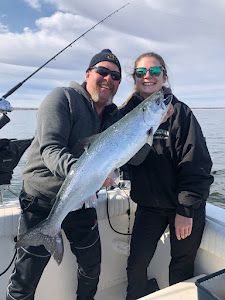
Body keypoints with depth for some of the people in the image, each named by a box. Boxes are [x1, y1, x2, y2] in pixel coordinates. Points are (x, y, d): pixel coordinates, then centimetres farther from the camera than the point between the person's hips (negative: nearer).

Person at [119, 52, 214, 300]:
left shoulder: (180, 112, -12)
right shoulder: (127, 113, -1)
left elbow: (196, 165, -14)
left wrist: (186, 210, -16)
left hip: (185, 207, -2)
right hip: (149, 205, 3)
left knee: (181, 267, 13)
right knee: (136, 265, 7)